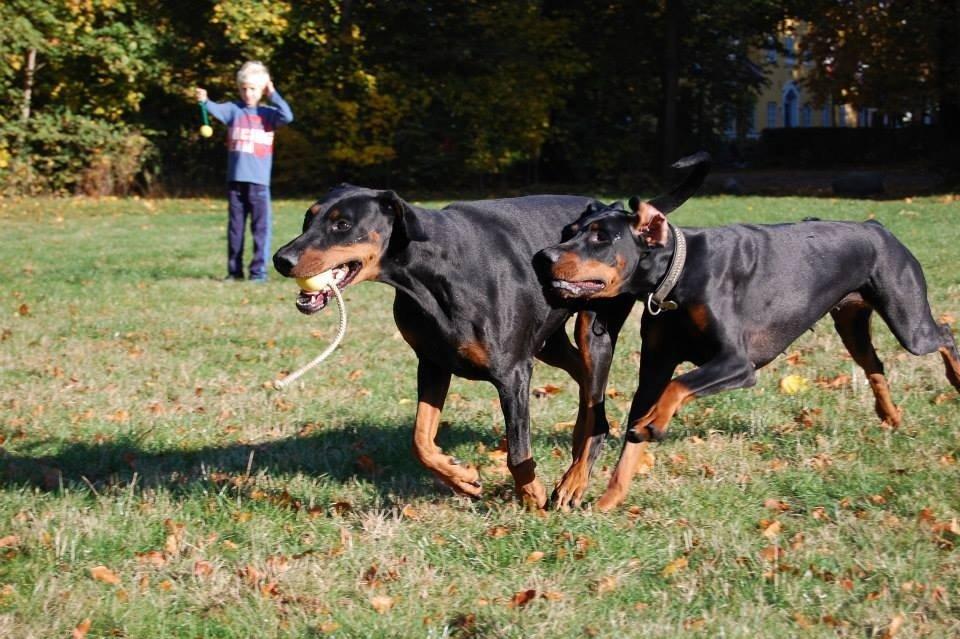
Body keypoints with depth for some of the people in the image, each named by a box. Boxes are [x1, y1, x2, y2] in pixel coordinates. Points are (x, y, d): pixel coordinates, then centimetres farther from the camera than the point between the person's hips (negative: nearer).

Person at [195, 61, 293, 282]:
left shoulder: (268, 114, 5)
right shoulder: (234, 109, 8)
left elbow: (288, 117, -12)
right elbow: (217, 110, -10)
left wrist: (273, 94, -6)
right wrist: (204, 101, -29)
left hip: (259, 181, -2)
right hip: (235, 180, 2)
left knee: (260, 227, -3)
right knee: (235, 228, 9)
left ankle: (259, 271, 0)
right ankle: (234, 270, 17)